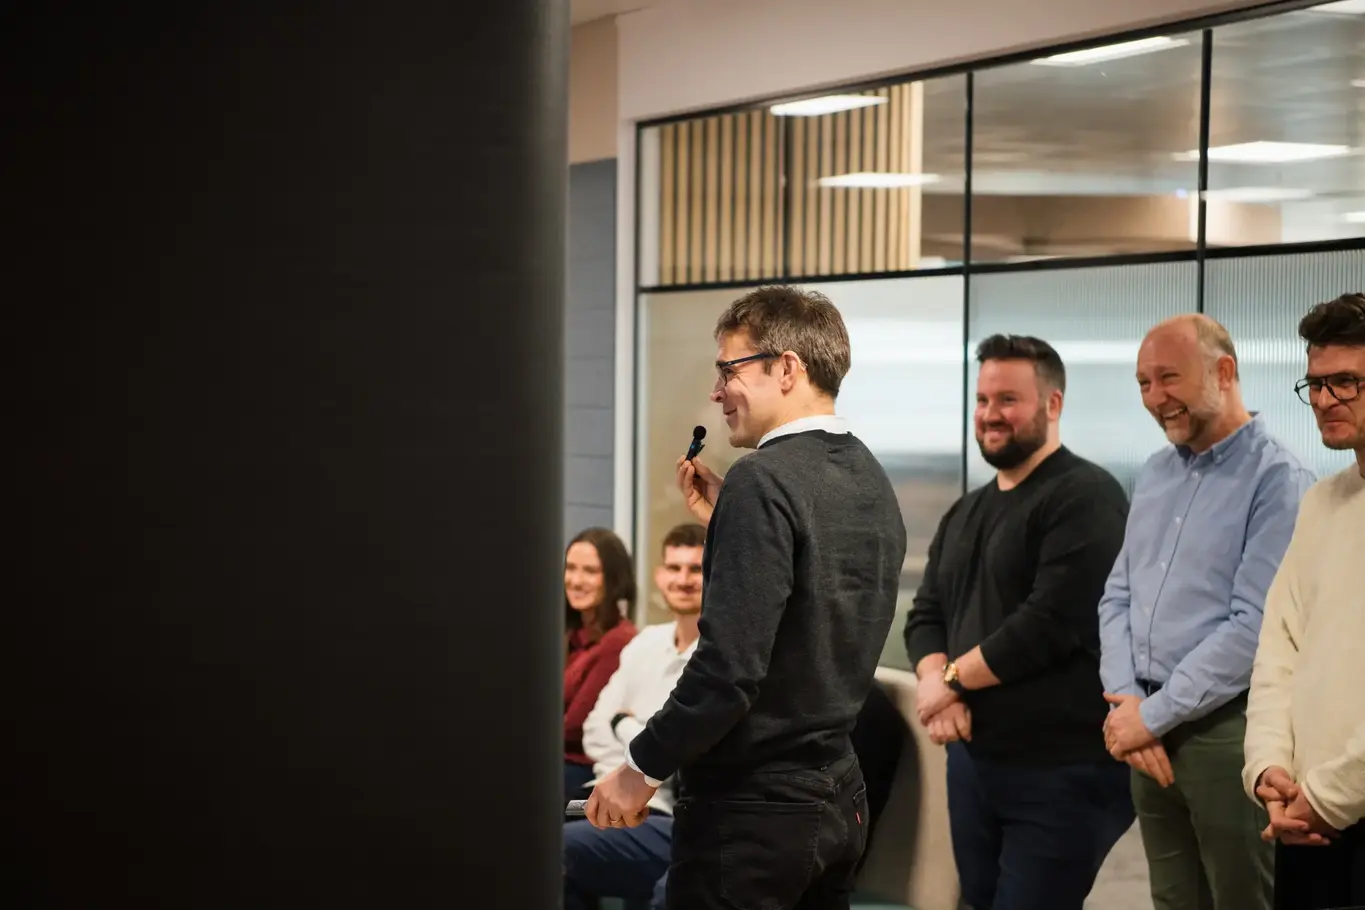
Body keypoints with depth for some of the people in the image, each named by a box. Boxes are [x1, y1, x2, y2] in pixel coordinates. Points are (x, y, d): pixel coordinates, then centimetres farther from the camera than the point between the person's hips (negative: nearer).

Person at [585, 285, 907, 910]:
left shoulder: (764, 481, -17)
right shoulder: (871, 479, 9)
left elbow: (731, 666, -22)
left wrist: (642, 767, -11)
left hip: (754, 809, -8)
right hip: (839, 799, 8)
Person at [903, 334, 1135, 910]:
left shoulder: (1084, 496, -11)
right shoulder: (966, 512, 16)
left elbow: (1053, 622, -20)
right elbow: (925, 615, 14)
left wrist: (954, 677, -10)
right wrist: (934, 681, -8)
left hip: (1061, 770, -8)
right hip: (971, 759, 8)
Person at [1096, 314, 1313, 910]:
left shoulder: (1276, 480, -11)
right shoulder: (1154, 475, 12)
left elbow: (1254, 626, -18)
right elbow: (1117, 598, 12)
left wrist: (1153, 715, -15)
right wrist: (1124, 700, -4)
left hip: (1227, 731, -7)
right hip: (1149, 730, 7)